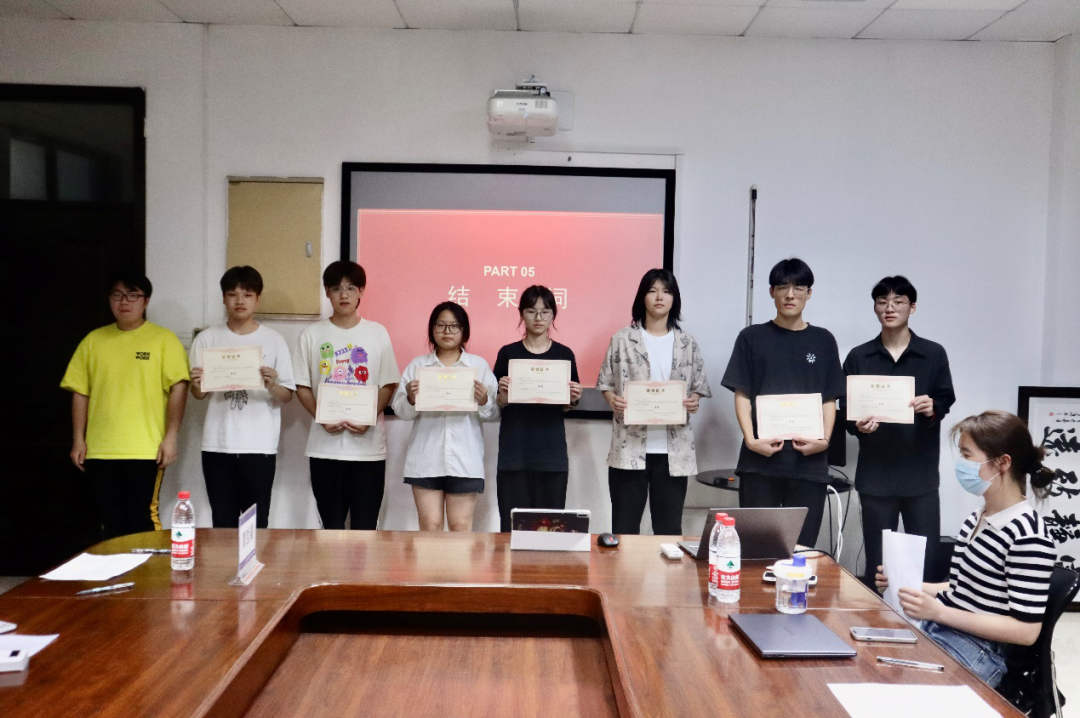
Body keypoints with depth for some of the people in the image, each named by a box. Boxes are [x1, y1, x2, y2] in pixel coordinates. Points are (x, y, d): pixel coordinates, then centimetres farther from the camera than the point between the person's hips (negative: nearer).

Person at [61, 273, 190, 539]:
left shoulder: (163, 339, -1)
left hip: (146, 450, -3)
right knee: (111, 523, 10)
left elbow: (178, 388, -5)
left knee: (142, 522, -1)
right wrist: (78, 439, 6)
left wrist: (170, 437, -11)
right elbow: (80, 392, 11)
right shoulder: (94, 340, 10)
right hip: (101, 450, 4)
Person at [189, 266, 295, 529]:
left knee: (257, 524, 1)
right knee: (223, 524, 7)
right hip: (217, 446, 1)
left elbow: (287, 396, 3)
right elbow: (198, 394, 11)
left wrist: (272, 386, -19)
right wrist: (196, 385, -12)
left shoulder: (273, 340, 2)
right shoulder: (207, 339, 6)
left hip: (260, 447, -1)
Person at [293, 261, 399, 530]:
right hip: (325, 446, 1)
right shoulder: (312, 335, 5)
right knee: (331, 525, 7)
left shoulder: (377, 333, 4)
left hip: (368, 444, 0)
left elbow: (388, 385, 3)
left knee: (365, 526, 3)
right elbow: (302, 387, 5)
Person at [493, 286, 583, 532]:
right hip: (514, 450, -1)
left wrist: (573, 399, -10)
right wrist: (502, 395, -15)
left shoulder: (564, 354, 6)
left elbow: (565, 408, 11)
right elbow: (499, 405, 5)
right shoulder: (508, 353, 4)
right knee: (513, 524, -2)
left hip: (551, 450, 1)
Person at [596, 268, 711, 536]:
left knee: (669, 528, 9)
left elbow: (700, 386, 11)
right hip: (630, 447, -1)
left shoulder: (686, 343, 7)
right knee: (625, 527, 5)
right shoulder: (623, 339, 2)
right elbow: (605, 382, 5)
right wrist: (613, 401, -15)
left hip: (674, 449, 2)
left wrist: (693, 401, -10)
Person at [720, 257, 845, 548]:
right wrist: (751, 439, -11)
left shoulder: (823, 341, 11)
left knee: (801, 546, 3)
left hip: (808, 461, 1)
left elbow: (829, 399, 10)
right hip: (760, 459, -1)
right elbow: (742, 395, 3)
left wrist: (824, 439, -7)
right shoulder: (752, 337, 7)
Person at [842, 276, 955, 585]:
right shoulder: (858, 357, 6)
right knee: (877, 563, 7)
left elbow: (946, 400, 3)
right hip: (876, 473, 1)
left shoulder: (934, 354, 5)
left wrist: (933, 408, -20)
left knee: (927, 559, 2)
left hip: (921, 472, 0)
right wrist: (857, 425, -17)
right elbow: (846, 409, 4)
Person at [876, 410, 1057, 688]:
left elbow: (1026, 631, -18)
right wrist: (907, 585, 2)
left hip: (978, 653, -8)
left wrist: (939, 612, -23)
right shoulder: (977, 518, 9)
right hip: (935, 628, 8)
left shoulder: (1028, 536, -18)